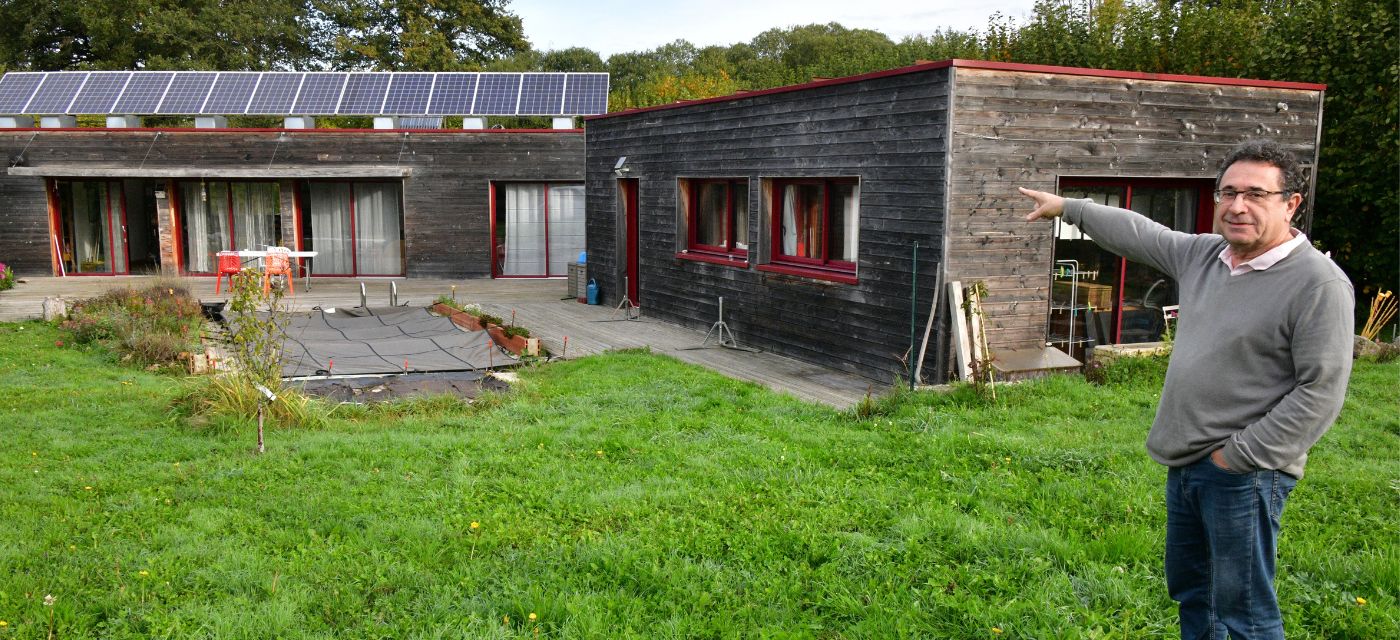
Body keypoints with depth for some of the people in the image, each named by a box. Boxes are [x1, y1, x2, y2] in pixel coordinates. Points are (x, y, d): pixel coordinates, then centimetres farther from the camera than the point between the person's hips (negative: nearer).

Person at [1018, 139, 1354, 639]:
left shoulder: (1319, 283, -16)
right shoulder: (1202, 255, 6)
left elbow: (1321, 391, -18)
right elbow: (1136, 232, 22)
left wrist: (1240, 456, -17)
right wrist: (1066, 207, 29)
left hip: (1244, 474, -8)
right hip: (1185, 463, 8)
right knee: (1189, 590, 22)